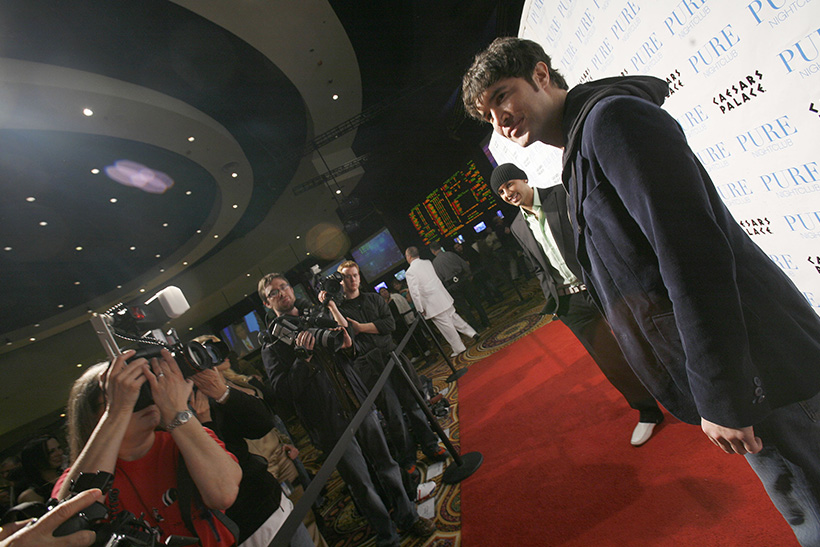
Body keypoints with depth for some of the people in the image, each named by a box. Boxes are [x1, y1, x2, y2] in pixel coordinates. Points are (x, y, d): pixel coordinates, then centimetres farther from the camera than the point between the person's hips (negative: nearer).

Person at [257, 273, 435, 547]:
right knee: (362, 484, 4)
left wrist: (348, 344, -7)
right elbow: (282, 390, -13)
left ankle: (408, 517, 33)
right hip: (331, 423, -4)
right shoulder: (272, 345, -2)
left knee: (385, 463, 13)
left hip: (359, 404, 4)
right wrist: (304, 356, -23)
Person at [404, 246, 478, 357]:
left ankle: (459, 348, 14)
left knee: (445, 325, 3)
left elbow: (414, 292, -17)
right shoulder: (428, 262, 6)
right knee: (453, 316, 22)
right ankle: (472, 333, 24)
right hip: (443, 296, 7)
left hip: (432, 303, -6)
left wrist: (420, 309, -9)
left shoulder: (410, 272, -14)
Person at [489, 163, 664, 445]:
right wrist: (553, 299, 4)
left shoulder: (562, 194, -2)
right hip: (571, 303, 3)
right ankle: (648, 411, 30)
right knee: (610, 361, 7)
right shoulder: (518, 227, 9)